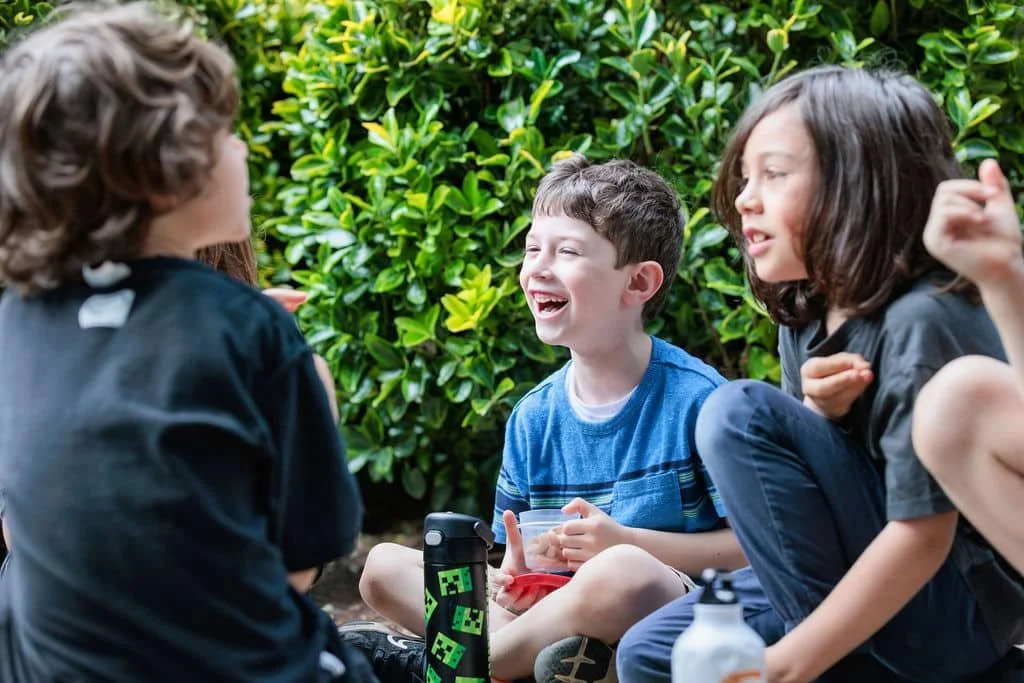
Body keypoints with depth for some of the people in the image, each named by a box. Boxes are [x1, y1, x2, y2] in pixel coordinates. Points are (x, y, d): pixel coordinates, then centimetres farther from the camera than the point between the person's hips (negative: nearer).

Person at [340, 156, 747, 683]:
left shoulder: (693, 397, -8)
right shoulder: (533, 418, 8)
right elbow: (517, 557, 13)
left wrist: (625, 540, -18)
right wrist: (515, 575, -11)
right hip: (555, 611, 5)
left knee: (620, 572, -39)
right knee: (383, 567, -3)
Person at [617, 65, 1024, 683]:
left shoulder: (924, 320, -21)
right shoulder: (804, 315, 4)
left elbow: (924, 535, -24)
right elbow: (785, 481, 11)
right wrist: (820, 416, -12)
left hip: (961, 610, -8)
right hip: (874, 589, 8)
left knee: (739, 414, -19)